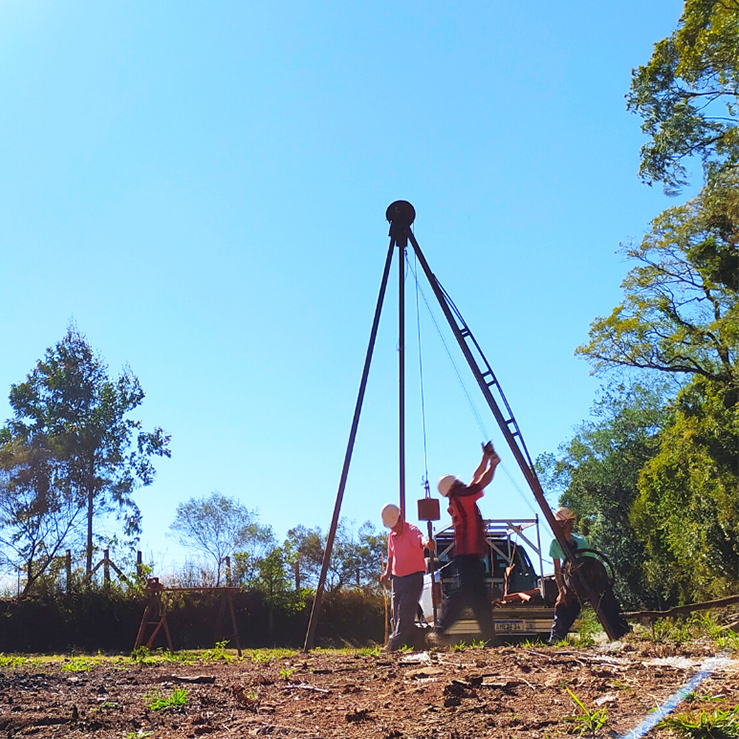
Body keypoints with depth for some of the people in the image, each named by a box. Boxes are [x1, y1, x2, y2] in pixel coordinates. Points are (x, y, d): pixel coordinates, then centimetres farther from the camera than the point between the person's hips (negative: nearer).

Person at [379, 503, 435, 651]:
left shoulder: (411, 530, -16)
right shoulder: (391, 535, 7)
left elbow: (420, 539, -41)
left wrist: (426, 543, -64)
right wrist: (387, 572, 8)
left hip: (413, 576, -8)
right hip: (397, 578, 8)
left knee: (406, 612, -13)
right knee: (397, 612, 8)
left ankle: (395, 643, -11)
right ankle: (408, 643, 16)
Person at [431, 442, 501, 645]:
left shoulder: (459, 501, 18)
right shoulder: (461, 497, -7)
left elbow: (476, 479, 28)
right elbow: (483, 481, -4)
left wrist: (486, 459, 26)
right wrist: (493, 463, 12)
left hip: (472, 555, 10)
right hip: (467, 556, -10)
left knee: (480, 599, 8)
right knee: (460, 594, -16)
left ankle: (489, 638, 9)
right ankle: (439, 632, -19)